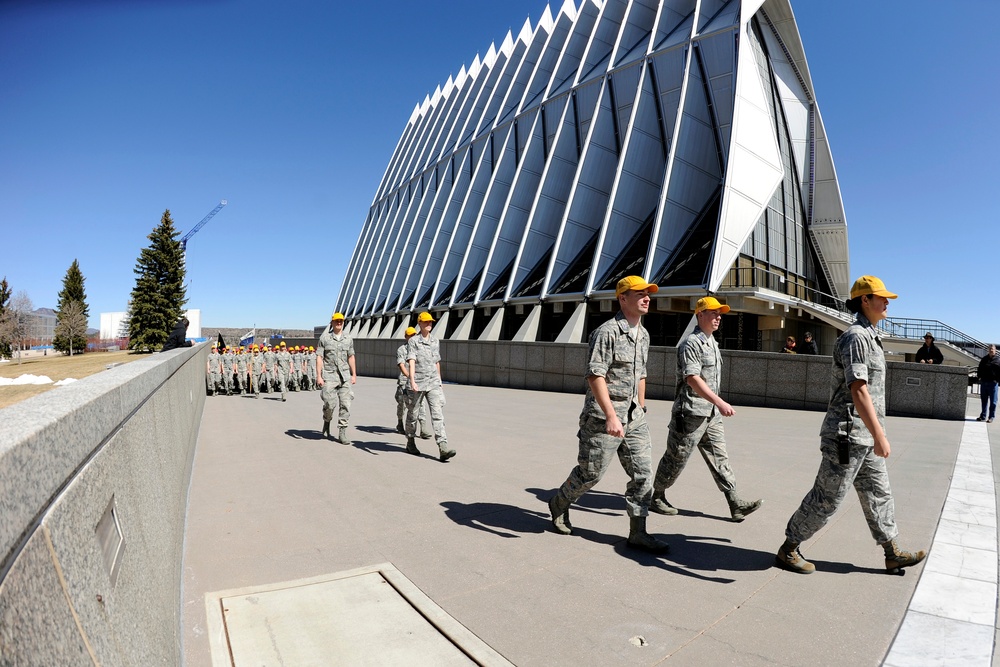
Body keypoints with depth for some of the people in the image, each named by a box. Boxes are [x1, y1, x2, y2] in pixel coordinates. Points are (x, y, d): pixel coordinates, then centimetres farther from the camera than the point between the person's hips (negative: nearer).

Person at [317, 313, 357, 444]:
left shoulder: (348, 339, 10)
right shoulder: (324, 338, 1)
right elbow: (319, 357, -2)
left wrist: (354, 374, 14)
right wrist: (319, 376, -9)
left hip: (345, 376, 3)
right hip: (329, 376, -3)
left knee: (346, 405, -3)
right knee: (329, 404, -6)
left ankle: (342, 433, 4)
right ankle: (327, 421, 27)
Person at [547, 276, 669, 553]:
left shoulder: (643, 334, 12)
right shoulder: (607, 332, -16)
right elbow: (595, 376, -23)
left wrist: (641, 410, 20)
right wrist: (611, 416, -29)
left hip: (633, 415, 8)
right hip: (604, 414, -8)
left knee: (643, 473, 5)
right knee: (591, 472, 5)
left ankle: (637, 533, 15)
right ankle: (559, 504, 31)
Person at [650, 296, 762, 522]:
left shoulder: (712, 343, 16)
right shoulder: (692, 343, -14)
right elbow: (692, 378, -25)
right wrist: (720, 402, -31)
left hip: (711, 414, 9)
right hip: (690, 412, -9)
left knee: (719, 458, 8)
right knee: (676, 458, 3)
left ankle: (736, 504, 11)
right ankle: (656, 498, 18)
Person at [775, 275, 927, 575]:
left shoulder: (868, 337, 16)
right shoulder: (856, 337, -16)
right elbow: (858, 391, -25)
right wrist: (880, 435, -29)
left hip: (864, 438, 10)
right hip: (849, 435, -10)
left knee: (878, 494, 18)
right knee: (827, 497, -2)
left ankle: (893, 554, 31)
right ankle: (788, 550, 10)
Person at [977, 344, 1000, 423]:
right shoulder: (984, 359, 10)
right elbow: (980, 369, 17)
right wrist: (979, 376, 4)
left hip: (993, 383, -4)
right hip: (984, 382, 4)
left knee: (993, 401, 2)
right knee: (984, 400, 11)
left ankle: (991, 417, 8)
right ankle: (983, 416, 18)